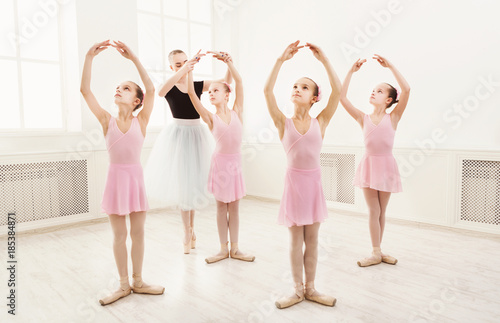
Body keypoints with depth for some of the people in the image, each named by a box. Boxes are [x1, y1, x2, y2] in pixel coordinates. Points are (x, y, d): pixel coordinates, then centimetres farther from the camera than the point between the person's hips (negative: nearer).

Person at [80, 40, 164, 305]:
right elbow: (85, 90, -8)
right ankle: (123, 285, 25)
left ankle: (138, 281, 26)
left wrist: (133, 58, -15)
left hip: (135, 177, 0)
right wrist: (89, 57, -15)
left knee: (137, 232, 10)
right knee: (119, 235, 9)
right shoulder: (107, 121, 0)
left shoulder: (141, 122, -2)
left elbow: (151, 89, -13)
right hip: (115, 177, 0)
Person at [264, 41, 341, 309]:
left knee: (312, 240, 12)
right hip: (293, 181, -1)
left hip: (313, 182, 1)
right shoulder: (284, 123, -2)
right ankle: (298, 290, 25)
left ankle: (310, 288, 27)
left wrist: (323, 59, -11)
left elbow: (337, 90, -10)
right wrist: (282, 59, -14)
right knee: (296, 240, 10)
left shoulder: (320, 122, 0)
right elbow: (267, 90, -13)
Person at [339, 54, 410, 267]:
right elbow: (342, 97, -4)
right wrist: (351, 72, -7)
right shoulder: (363, 119, 3)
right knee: (374, 211, 3)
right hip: (368, 165, 1)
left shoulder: (393, 118, -1)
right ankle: (376, 253, 13)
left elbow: (406, 90, -14)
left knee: (381, 212, 11)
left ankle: (377, 250, 24)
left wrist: (389, 66, -13)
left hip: (386, 165, 0)